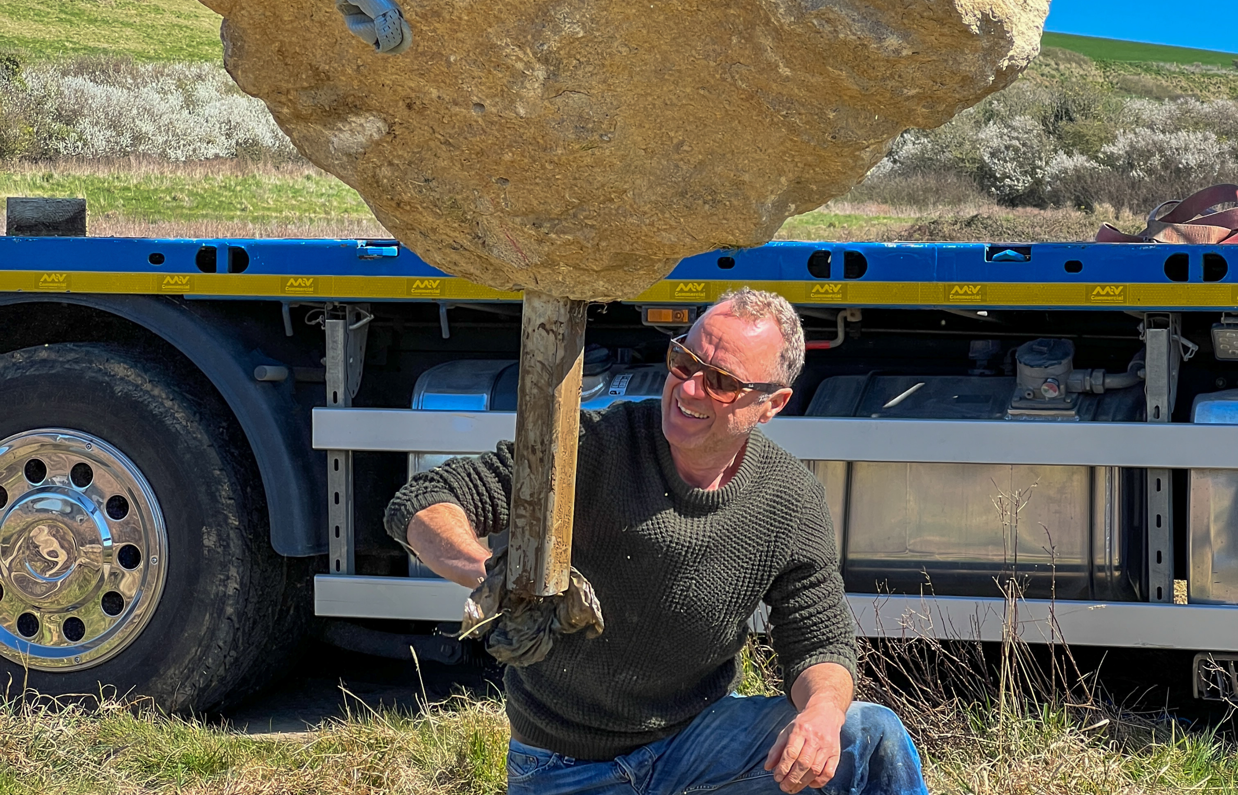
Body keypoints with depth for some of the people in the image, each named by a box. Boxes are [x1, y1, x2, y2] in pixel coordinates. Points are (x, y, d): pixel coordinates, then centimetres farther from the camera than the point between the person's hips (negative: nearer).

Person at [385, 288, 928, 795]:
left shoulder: (791, 503, -10)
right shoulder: (593, 446, -19)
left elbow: (820, 644, -2)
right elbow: (420, 505, -21)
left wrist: (821, 710, -27)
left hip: (698, 738, 1)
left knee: (874, 738, -20)